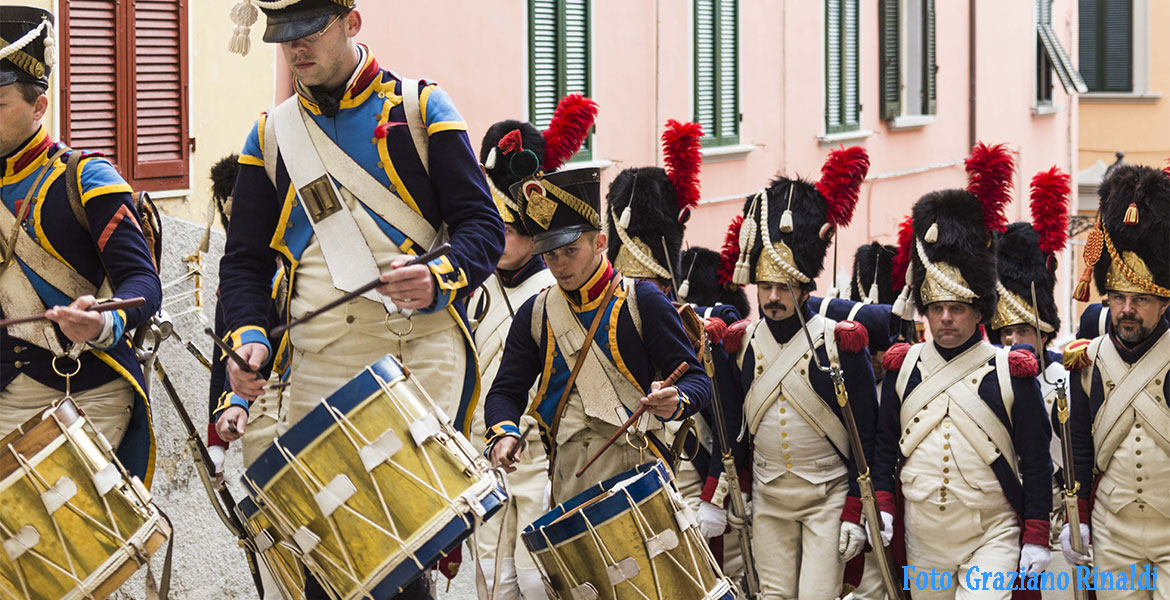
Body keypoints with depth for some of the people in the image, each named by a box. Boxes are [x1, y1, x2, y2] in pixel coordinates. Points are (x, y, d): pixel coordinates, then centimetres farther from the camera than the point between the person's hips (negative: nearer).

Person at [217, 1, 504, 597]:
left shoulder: (419, 108, 6)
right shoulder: (269, 136, 14)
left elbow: (484, 226, 2)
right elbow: (244, 260, 16)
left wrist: (441, 278, -18)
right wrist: (248, 337, -2)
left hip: (423, 353, -2)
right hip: (321, 371, 3)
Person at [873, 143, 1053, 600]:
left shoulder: (1011, 372, -3)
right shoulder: (902, 368, 6)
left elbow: (1037, 461, -1)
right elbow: (884, 442, 14)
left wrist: (1036, 540, -5)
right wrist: (880, 505, 2)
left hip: (993, 539, -4)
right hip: (922, 541, 4)